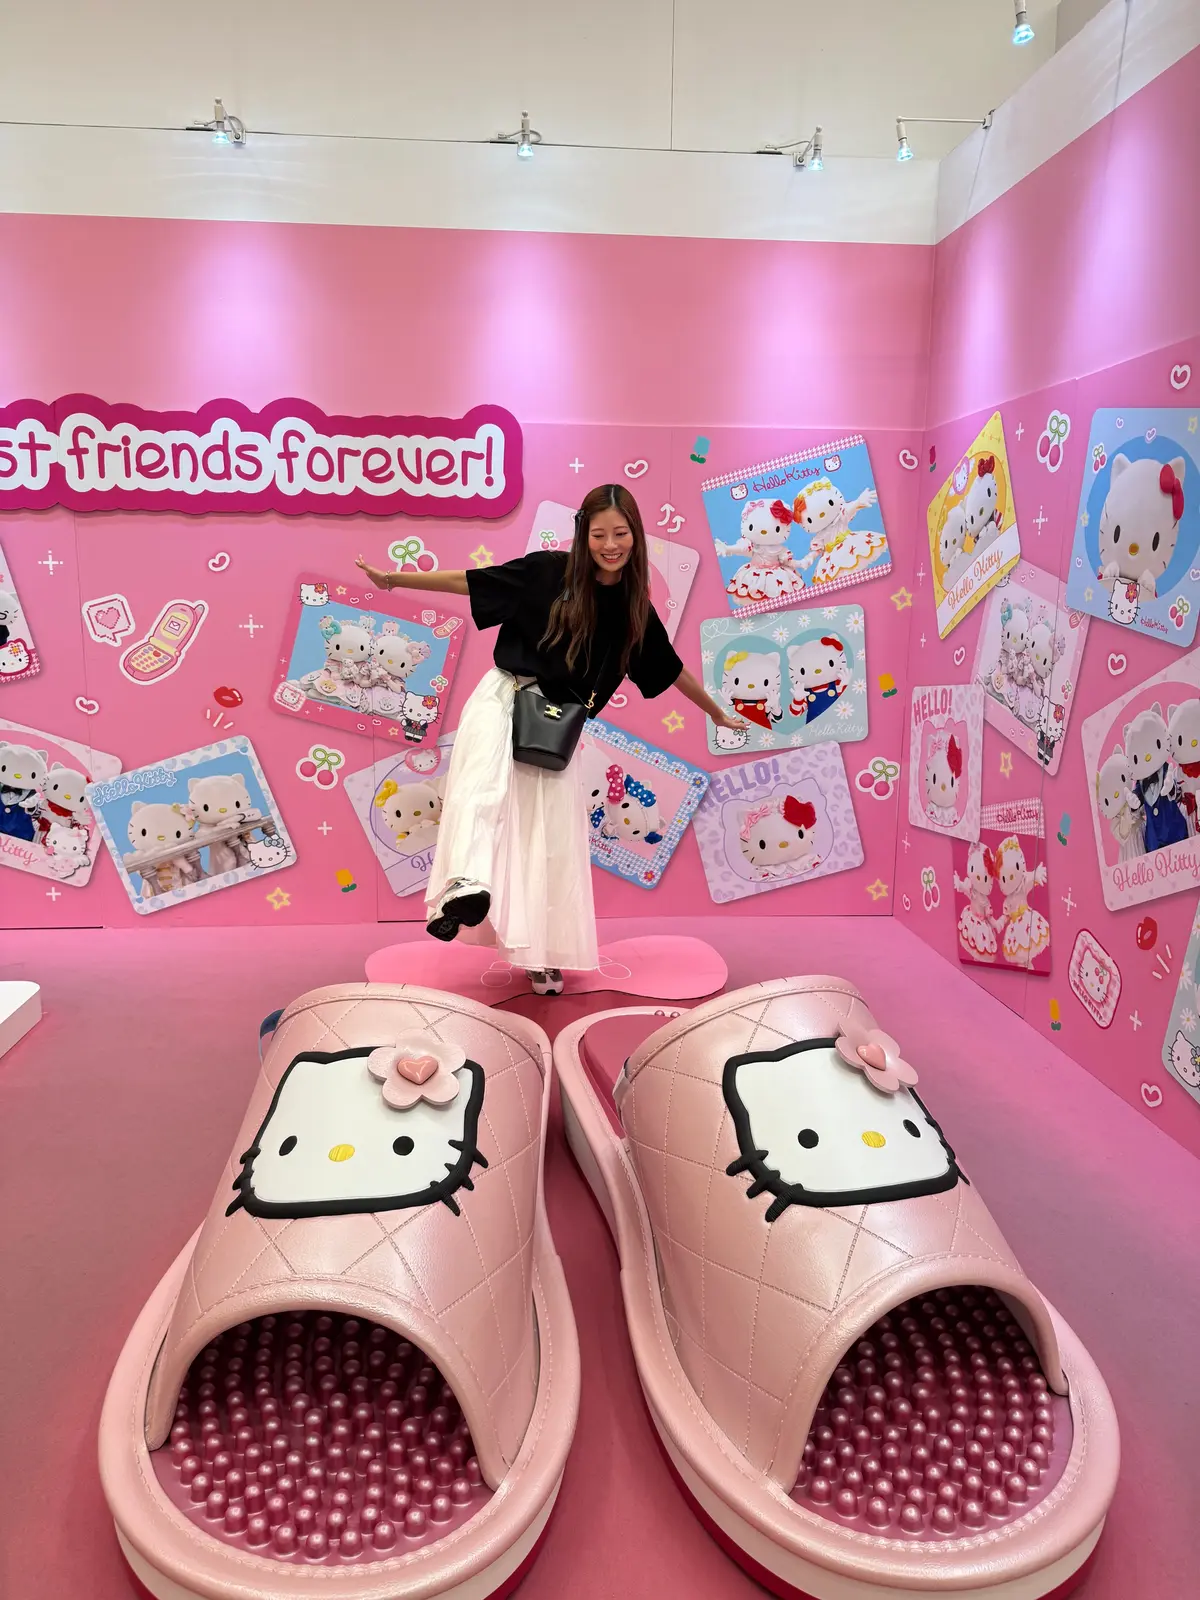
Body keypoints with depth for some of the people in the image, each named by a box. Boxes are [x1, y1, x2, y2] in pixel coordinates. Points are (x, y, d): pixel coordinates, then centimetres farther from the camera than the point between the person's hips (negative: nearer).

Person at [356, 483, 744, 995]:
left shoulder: (635, 609, 4)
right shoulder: (550, 571, -6)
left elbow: (671, 669, 17)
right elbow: (470, 580, -2)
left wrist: (718, 714, 27)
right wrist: (395, 579, -3)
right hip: (505, 694, -3)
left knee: (554, 837, 2)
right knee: (485, 779, -35)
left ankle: (542, 954, 17)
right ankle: (468, 885, -57)